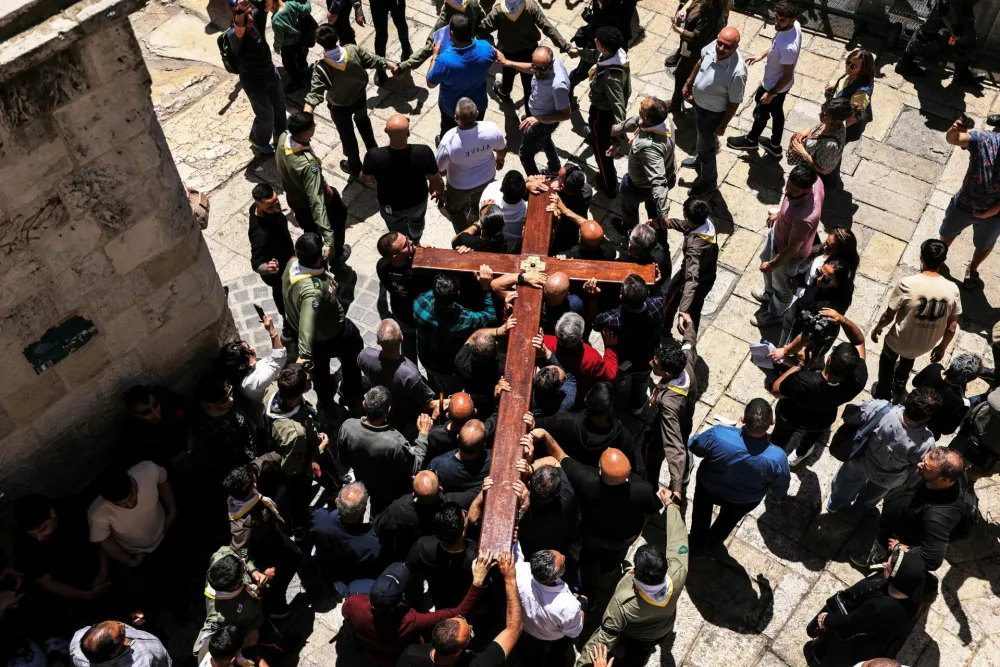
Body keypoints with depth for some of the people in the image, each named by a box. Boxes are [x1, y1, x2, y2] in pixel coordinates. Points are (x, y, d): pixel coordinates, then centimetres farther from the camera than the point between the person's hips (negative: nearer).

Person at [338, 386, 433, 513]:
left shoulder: (347, 426, -30)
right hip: (391, 493, -3)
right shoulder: (395, 443, -45)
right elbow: (415, 467, -23)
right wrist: (423, 434, -15)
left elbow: (344, 460, -9)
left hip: (363, 483, 4)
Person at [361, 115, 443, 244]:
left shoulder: (374, 156, -36)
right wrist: (439, 191, 6)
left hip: (390, 206, -1)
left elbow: (365, 179, -14)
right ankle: (415, 243, 66)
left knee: (398, 232, 32)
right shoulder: (424, 152, -35)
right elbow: (437, 181, -18)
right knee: (416, 221, 36)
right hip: (418, 201, 1)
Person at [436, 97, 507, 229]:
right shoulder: (492, 129, -31)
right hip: (487, 178, 4)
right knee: (478, 203, 36)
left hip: (460, 185, -3)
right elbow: (502, 149, -8)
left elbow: (439, 170, -22)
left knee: (454, 208, 30)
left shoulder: (449, 141, -39)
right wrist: (500, 159, 16)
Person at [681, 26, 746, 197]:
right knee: (701, 135, 33)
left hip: (713, 113, -7)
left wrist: (723, 125, -15)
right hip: (698, 103, 7)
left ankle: (709, 182, 41)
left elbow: (734, 102, -25)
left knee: (706, 146, 15)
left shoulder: (737, 72, -39)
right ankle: (700, 160, 63)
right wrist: (689, 82, 11)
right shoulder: (714, 46, -21)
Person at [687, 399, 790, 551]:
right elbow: (780, 487, -18)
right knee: (728, 519, 37)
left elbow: (693, 446, -18)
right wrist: (778, 496, 8)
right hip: (744, 501, 1)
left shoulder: (718, 435, -42)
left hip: (708, 487, -1)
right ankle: (712, 542, 65)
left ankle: (698, 543, 61)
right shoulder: (776, 458, -40)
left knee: (701, 515, 35)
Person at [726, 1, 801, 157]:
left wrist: (770, 93, -18)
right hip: (778, 83, 8)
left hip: (775, 85, -8)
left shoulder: (788, 47, -41)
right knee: (777, 112, 27)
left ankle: (751, 140, 47)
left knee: (761, 113, 19)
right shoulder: (795, 25, -15)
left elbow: (787, 76, -29)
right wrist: (762, 55, 12)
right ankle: (775, 145, 48)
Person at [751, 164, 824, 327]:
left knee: (782, 286, 24)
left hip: (788, 253, -8)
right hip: (778, 233, 8)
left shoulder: (804, 218, -47)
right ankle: (769, 294, 66)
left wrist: (771, 265, -14)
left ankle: (774, 314, 55)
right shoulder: (813, 181, -25)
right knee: (765, 259, 36)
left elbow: (793, 249, -29)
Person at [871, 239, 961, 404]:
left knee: (888, 360, 31)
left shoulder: (907, 284, -29)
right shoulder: (952, 290, -18)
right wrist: (942, 348, 10)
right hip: (924, 345, 3)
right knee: (907, 359, 38)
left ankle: (882, 394, 52)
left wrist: (877, 328, 3)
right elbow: (952, 327, -8)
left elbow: (888, 316, -18)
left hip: (899, 340, -3)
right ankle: (899, 389, 62)